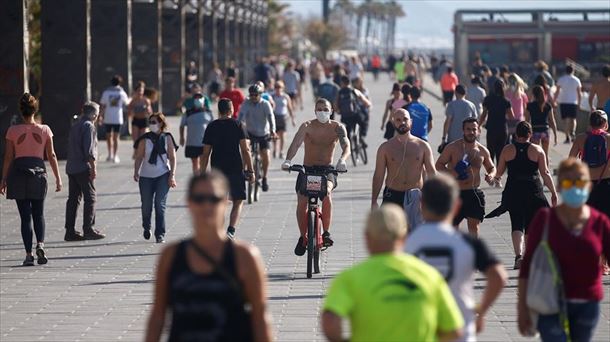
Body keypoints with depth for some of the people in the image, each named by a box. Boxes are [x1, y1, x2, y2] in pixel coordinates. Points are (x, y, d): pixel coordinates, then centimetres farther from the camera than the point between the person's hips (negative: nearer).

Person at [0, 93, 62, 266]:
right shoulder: (44, 130, 0)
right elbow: (51, 156, 2)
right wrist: (58, 178, 7)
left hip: (18, 172, -1)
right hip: (38, 171, 1)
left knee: (25, 216, 3)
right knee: (38, 214, 13)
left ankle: (29, 254, -2)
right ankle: (40, 244, -11)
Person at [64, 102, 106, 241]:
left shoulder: (75, 126, 16)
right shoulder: (89, 126, -9)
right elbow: (89, 150, -17)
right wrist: (93, 168, -13)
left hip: (71, 167, 8)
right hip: (83, 168, -8)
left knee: (73, 198, 8)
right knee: (90, 198, -3)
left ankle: (70, 231, 7)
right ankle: (88, 230, -5)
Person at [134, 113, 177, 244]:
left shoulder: (167, 138, 0)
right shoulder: (145, 139, 0)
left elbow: (172, 157, 1)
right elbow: (139, 157, 0)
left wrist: (172, 175, -6)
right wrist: (136, 172, -12)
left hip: (163, 175, -1)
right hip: (146, 176, 1)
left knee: (160, 205, -9)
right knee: (146, 205, 6)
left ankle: (160, 234, -3)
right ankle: (146, 227, 33)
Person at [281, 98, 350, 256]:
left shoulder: (337, 127, -3)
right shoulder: (307, 126, -6)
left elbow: (346, 145, -18)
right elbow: (296, 144, -20)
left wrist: (342, 160, -41)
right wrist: (288, 160, -39)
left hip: (327, 170, -1)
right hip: (307, 169, 1)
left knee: (326, 192, -31)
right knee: (301, 202, -12)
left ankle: (326, 232, -20)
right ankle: (303, 237, 11)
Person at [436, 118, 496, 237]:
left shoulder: (482, 151, 4)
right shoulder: (452, 148, -5)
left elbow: (491, 167, 17)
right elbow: (439, 164, -2)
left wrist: (491, 175, -6)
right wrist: (451, 172, -20)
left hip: (474, 193, 2)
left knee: (474, 224, -1)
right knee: (453, 225, 7)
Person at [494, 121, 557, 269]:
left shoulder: (507, 150, 0)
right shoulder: (537, 150, -1)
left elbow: (499, 172, 8)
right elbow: (545, 173, -3)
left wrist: (496, 178, 31)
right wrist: (553, 193, 3)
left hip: (513, 192, 0)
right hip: (534, 191, 0)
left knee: (517, 224, -2)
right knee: (531, 225, 15)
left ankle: (519, 255, -21)